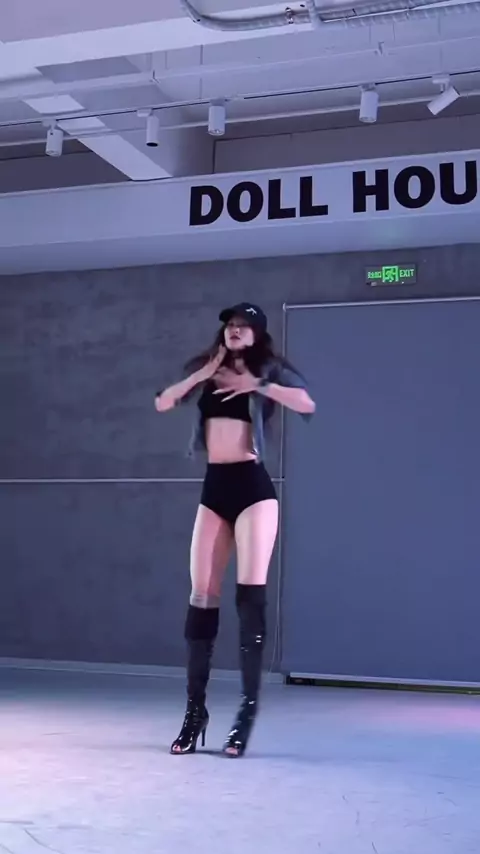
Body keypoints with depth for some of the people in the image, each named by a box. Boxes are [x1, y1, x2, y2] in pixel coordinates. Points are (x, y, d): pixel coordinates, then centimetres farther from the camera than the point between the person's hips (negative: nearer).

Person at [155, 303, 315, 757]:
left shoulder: (268, 369, 5)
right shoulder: (205, 371, 17)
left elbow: (307, 403, -12)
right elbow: (163, 402, 5)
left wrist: (257, 384, -12)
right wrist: (204, 372, 3)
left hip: (252, 486, -4)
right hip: (214, 488, 4)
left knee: (250, 594, -9)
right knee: (201, 596, 0)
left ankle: (248, 709, -4)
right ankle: (195, 710, 7)